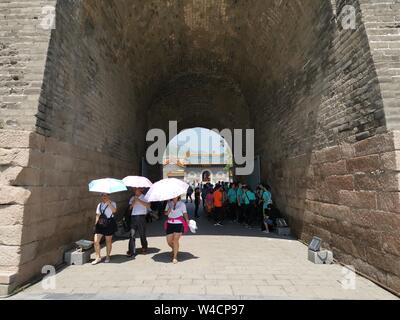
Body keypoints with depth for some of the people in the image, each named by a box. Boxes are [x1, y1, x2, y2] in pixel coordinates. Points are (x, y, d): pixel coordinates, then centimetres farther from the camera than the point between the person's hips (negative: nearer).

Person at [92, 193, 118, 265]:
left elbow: (114, 211, -23)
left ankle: (108, 256, 26)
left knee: (108, 241, 7)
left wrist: (109, 203, -25)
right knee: (96, 241, -2)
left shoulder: (112, 203, -3)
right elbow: (98, 215, 16)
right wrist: (96, 223, 9)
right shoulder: (99, 205, 13)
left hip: (109, 224, -4)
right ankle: (98, 257, 14)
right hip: (100, 224, 5)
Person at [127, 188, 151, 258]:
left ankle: (144, 249, 26)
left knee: (142, 234, 6)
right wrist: (133, 202, -8)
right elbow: (129, 207, 8)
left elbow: (148, 205, -13)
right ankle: (131, 252, -1)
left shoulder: (144, 197, 3)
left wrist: (139, 200, -15)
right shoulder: (132, 198, 16)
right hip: (133, 217, 3)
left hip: (141, 217, -3)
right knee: (132, 235, -4)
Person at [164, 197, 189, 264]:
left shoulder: (182, 204, 2)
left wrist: (187, 221, -14)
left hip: (179, 223, -3)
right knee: (169, 241, 5)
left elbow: (185, 213, 1)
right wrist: (168, 211, -11)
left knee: (175, 239, -13)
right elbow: (165, 213, 12)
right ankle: (174, 249, 38)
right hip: (170, 223, 3)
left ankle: (175, 257, 2)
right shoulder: (169, 203, 9)